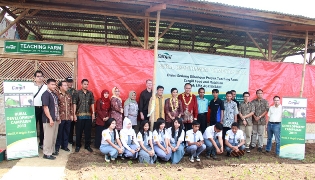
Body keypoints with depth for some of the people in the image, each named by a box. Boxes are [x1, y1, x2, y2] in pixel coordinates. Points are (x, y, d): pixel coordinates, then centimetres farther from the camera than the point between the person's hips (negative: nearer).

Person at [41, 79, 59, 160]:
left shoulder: (54, 94, 13)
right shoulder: (45, 94, -12)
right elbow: (45, 107, -17)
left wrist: (58, 117, 17)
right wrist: (50, 119, -20)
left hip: (55, 119, 8)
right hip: (49, 119, -8)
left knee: (54, 136, 16)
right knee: (48, 137, -1)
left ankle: (52, 150, 27)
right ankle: (47, 153, 8)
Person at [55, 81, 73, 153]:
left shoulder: (69, 95, 13)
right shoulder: (57, 94, -7)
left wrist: (72, 115, 11)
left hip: (68, 117, 5)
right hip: (60, 117, -5)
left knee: (66, 132, 13)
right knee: (59, 132, 5)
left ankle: (64, 145, 26)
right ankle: (57, 146, 19)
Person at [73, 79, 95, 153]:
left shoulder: (90, 93, 7)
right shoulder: (77, 93, -2)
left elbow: (92, 103, 9)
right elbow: (74, 104, -4)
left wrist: (93, 113, 3)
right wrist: (74, 114, -8)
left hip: (88, 115, 3)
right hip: (79, 115, -3)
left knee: (88, 131, 9)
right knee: (79, 131, 6)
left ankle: (87, 145, 20)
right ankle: (78, 145, 20)